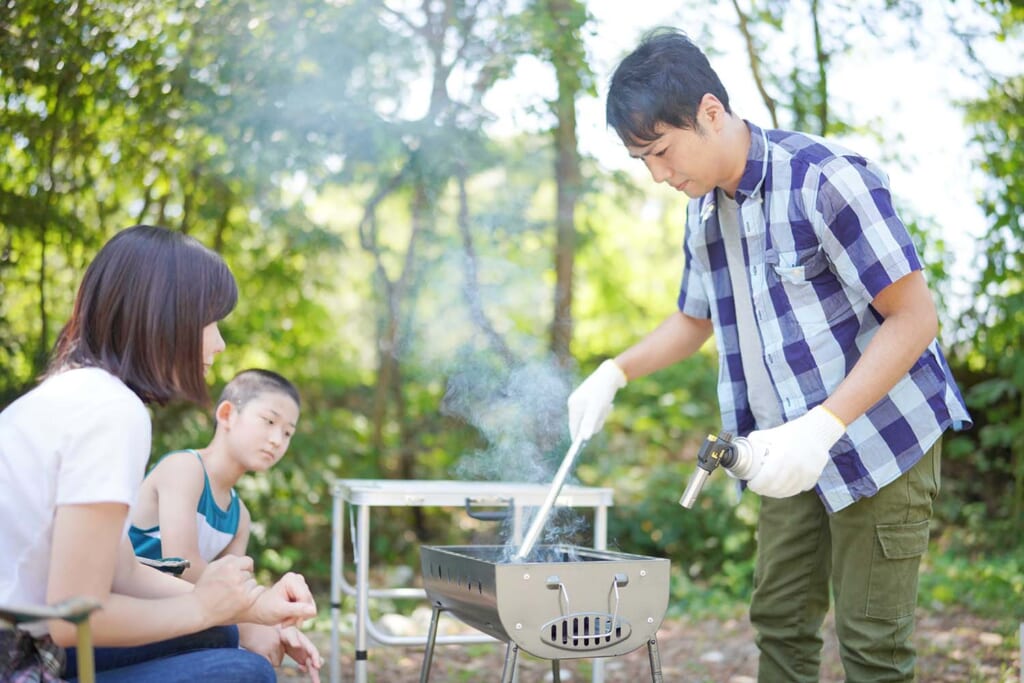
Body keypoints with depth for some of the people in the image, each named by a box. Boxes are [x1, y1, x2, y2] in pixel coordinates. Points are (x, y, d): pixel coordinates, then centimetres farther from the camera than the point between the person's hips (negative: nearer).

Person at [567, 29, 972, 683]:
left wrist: (821, 428, -28)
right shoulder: (704, 210, 5)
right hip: (794, 451, 7)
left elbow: (915, 317, -20)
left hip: (881, 437, -7)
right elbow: (695, 318, 22)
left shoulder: (825, 178, -19)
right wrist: (614, 372, 5)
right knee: (780, 620, 10)